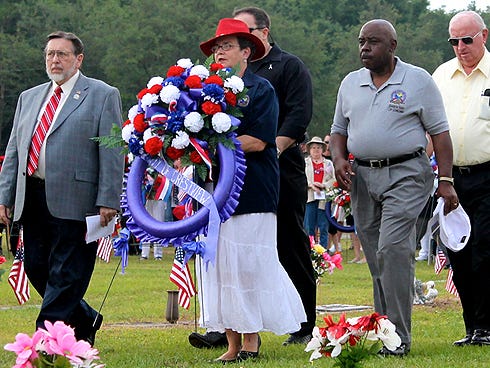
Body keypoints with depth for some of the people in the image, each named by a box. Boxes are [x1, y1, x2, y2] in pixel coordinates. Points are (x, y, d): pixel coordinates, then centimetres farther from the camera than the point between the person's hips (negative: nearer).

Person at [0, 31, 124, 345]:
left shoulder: (102, 95, 2)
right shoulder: (29, 98, 19)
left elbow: (112, 152, -5)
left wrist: (108, 201, -13)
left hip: (73, 200, -6)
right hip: (32, 199, 7)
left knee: (66, 273, -4)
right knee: (36, 267, 9)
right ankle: (85, 321, 26)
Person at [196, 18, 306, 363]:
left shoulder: (261, 89, -2)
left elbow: (257, 141, -11)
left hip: (252, 190, -5)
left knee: (249, 265, -5)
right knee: (219, 264, 3)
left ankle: (251, 338, 5)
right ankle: (233, 343, 7)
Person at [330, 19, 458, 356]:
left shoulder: (418, 80, 1)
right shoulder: (350, 84, 14)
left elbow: (440, 132, 0)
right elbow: (339, 131, 21)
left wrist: (446, 180, -7)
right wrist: (339, 160, 1)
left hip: (406, 175, -5)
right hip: (362, 177, 5)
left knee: (392, 249, -18)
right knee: (376, 259, 7)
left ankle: (399, 337, -16)